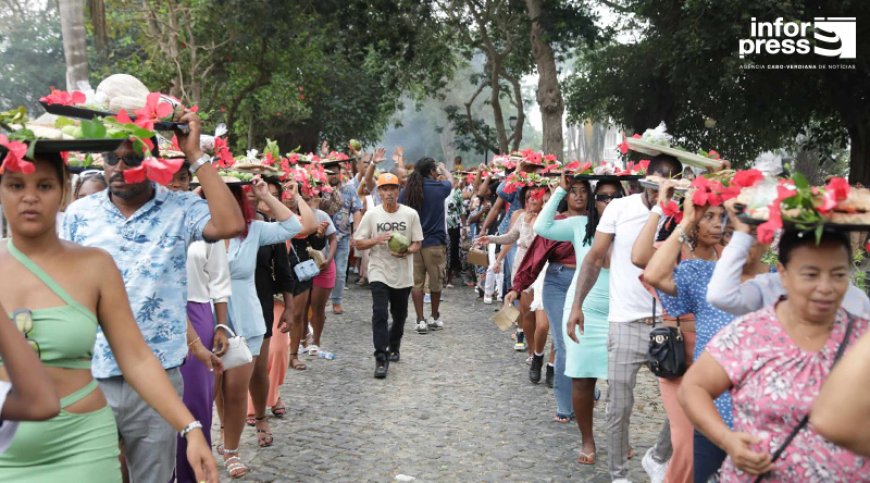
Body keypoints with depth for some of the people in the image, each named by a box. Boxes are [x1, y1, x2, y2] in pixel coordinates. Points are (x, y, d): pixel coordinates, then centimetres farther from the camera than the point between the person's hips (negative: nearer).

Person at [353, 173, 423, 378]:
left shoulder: (411, 214, 0)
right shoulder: (371, 215, -2)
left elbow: (418, 243, 3)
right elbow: (357, 243, 0)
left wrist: (407, 251, -19)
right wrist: (377, 240, -18)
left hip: (403, 274, 2)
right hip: (379, 272, -2)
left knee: (400, 315, 16)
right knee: (380, 314, -15)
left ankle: (393, 347, 41)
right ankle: (381, 358, -12)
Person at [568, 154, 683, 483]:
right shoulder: (620, 208, -2)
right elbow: (595, 259, 1)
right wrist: (577, 305, -5)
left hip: (667, 322, 2)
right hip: (625, 323, -2)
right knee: (619, 407, 3)